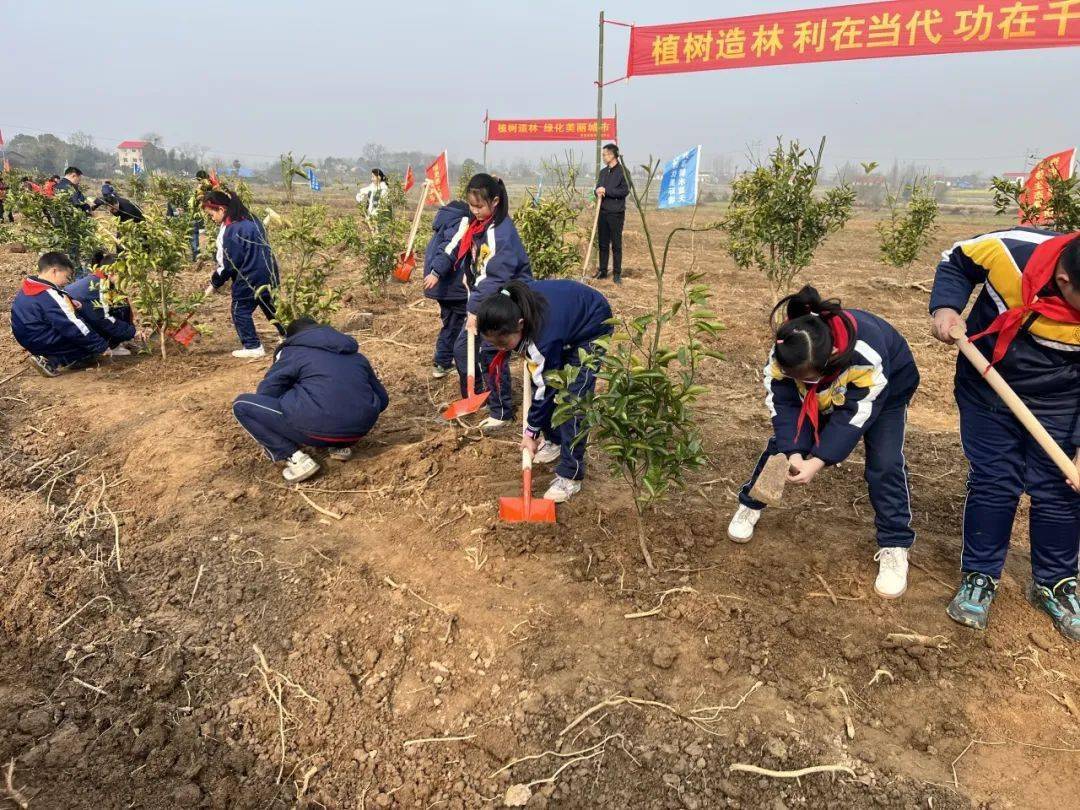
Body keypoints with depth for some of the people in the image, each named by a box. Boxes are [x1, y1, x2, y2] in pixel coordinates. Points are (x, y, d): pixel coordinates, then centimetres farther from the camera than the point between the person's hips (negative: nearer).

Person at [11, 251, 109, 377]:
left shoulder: (28, 289, 3)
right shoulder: (50, 296, -24)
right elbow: (74, 328, -24)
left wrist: (69, 303, 2)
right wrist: (102, 346, -19)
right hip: (44, 343, -9)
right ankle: (52, 363, -11)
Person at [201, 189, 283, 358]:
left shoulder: (230, 231, -19)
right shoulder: (251, 219, 7)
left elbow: (228, 264, -16)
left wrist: (214, 284, -2)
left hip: (248, 279, -8)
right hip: (267, 275, 8)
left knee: (240, 311, 6)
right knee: (270, 306, 21)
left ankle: (253, 346, 8)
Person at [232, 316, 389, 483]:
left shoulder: (291, 353, 10)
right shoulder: (356, 355, 25)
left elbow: (265, 395, 9)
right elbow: (382, 399, 28)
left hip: (319, 429, -6)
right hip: (361, 429, 7)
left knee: (242, 404, 9)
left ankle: (295, 458, -3)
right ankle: (342, 445, 15)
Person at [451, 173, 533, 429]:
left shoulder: (502, 232, -22)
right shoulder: (473, 225, 5)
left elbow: (495, 278, -26)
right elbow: (455, 249, 15)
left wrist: (475, 309, -25)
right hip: (482, 300, 9)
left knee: (489, 354, -8)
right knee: (461, 350, 11)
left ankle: (502, 413, 7)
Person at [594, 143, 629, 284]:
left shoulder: (622, 171, -6)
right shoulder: (603, 171, 14)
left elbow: (625, 190, -14)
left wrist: (606, 191, -17)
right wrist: (598, 192, -5)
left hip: (616, 213, -6)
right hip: (603, 212, 6)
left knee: (616, 244, -1)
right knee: (603, 243, 11)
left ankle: (617, 273, 5)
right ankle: (602, 270, 20)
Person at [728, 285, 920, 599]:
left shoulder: (867, 354, -46)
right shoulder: (783, 353, -35)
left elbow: (854, 414, -36)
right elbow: (783, 403, -26)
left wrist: (818, 461, -39)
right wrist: (794, 452, -39)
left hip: (887, 388, -3)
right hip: (821, 395, 3)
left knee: (884, 463, -15)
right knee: (784, 441, -2)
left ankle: (894, 547, 1)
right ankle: (750, 505, 21)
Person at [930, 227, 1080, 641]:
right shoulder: (1011, 251, -27)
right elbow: (957, 261, -6)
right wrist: (945, 307, -21)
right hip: (987, 388, 0)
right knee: (992, 483, 2)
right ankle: (979, 576, 19)